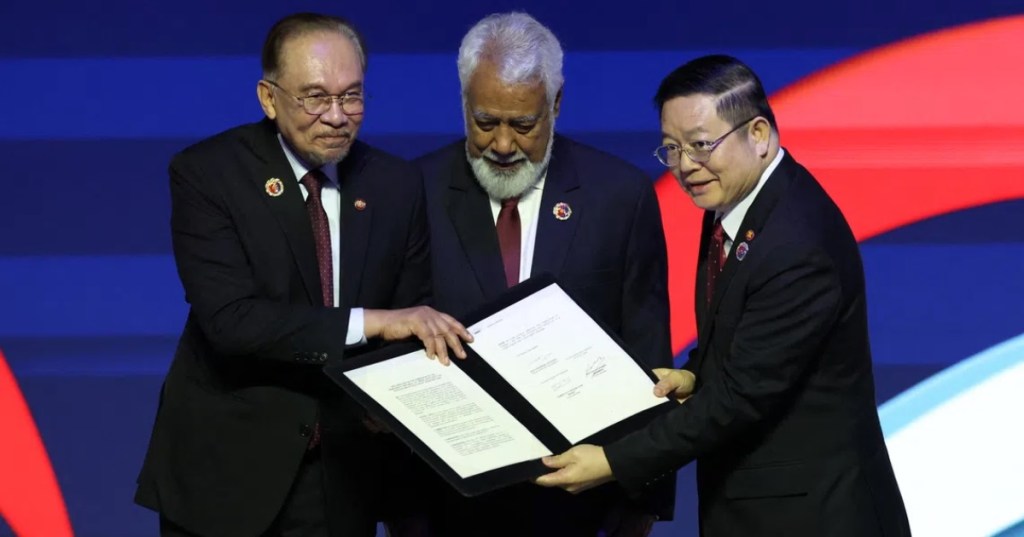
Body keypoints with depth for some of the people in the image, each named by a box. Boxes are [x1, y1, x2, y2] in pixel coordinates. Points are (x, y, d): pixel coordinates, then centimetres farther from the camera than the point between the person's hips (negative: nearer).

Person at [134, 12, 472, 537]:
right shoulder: (206, 173, -11)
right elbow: (229, 318, -22)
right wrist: (369, 322, -28)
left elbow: (416, 324, 6)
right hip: (224, 472, -3)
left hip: (342, 476, 3)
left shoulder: (397, 184, 2)